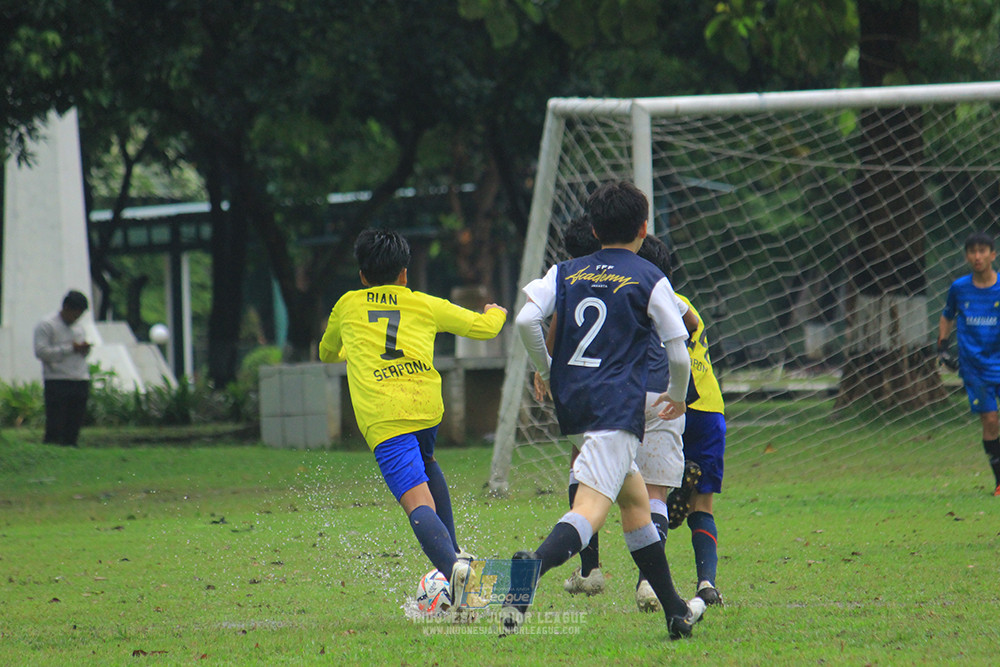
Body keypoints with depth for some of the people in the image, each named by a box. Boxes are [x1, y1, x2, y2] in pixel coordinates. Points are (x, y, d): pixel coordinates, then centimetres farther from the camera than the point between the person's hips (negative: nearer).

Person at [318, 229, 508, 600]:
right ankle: (452, 550, 25)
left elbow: (326, 354, 38)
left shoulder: (347, 306, 20)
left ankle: (452, 566, -40)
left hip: (380, 415, -3)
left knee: (419, 502, -14)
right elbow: (484, 328, 24)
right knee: (425, 462, 35)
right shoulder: (426, 305, 18)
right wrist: (496, 313, 48)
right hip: (427, 404, 3)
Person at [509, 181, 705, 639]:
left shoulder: (566, 273, 13)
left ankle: (676, 612, 27)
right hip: (618, 407, -6)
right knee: (590, 511, -19)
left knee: (635, 500, 20)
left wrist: (544, 370, 13)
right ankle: (533, 567, -48)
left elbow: (527, 319, -2)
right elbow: (679, 354, 2)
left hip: (571, 400, 6)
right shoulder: (650, 280, 2)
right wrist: (677, 395, 22)